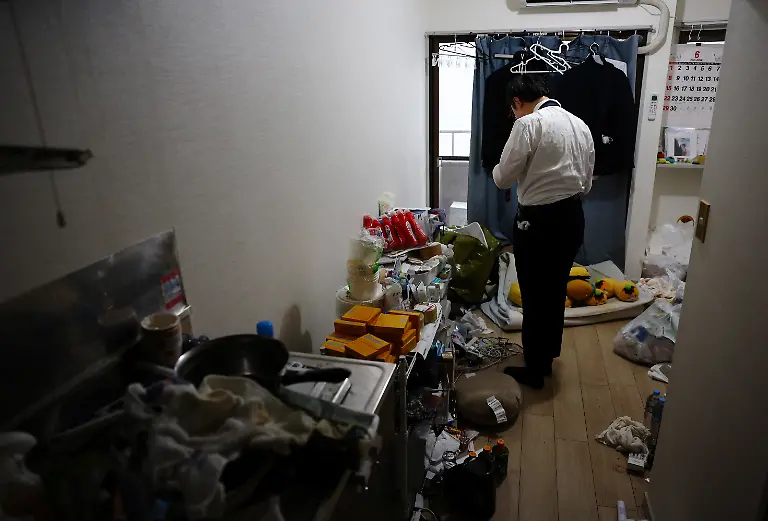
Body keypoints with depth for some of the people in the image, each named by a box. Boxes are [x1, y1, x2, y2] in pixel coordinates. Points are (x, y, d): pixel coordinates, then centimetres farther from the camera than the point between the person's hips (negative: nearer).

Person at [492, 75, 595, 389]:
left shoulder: (529, 124, -13)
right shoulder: (581, 125, 10)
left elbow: (504, 178, -13)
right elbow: (586, 183, 14)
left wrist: (499, 170, 9)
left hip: (538, 221, -7)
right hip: (572, 218, 8)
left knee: (534, 296, 5)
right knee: (556, 292, 19)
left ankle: (534, 371, 18)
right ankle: (547, 358, 36)